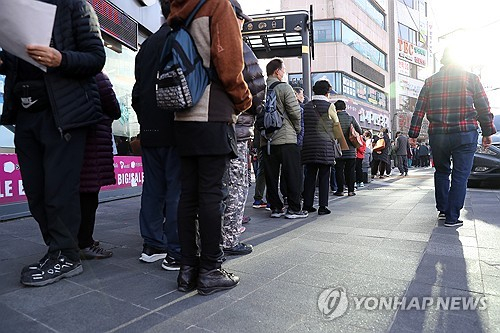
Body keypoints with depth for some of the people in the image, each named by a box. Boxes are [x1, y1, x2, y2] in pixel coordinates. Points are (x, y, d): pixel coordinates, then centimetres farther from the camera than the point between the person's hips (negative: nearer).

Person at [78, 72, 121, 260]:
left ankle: (82, 239, 21)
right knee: (89, 193, -5)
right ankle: (84, 244, 0)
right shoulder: (97, 77, -6)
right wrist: (115, 115, 19)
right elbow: (114, 109, -2)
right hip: (94, 137, -7)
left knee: (77, 191, 11)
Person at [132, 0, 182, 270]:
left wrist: (145, 122, 20)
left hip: (150, 130, 7)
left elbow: (138, 91, 18)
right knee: (178, 190, -4)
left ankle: (152, 245, 19)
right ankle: (176, 253, 1)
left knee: (153, 188, 11)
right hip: (175, 129, -7)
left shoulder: (147, 44, 18)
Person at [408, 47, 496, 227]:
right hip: (465, 134, -2)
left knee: (441, 172, 18)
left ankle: (442, 210, 22)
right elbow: (484, 108, 3)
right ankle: (452, 217, 3)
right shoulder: (470, 77, 4)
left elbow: (419, 110, 4)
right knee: (460, 176, 3)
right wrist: (487, 133, 10)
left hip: (437, 136, 2)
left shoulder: (430, 81, 8)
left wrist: (413, 134, 7)